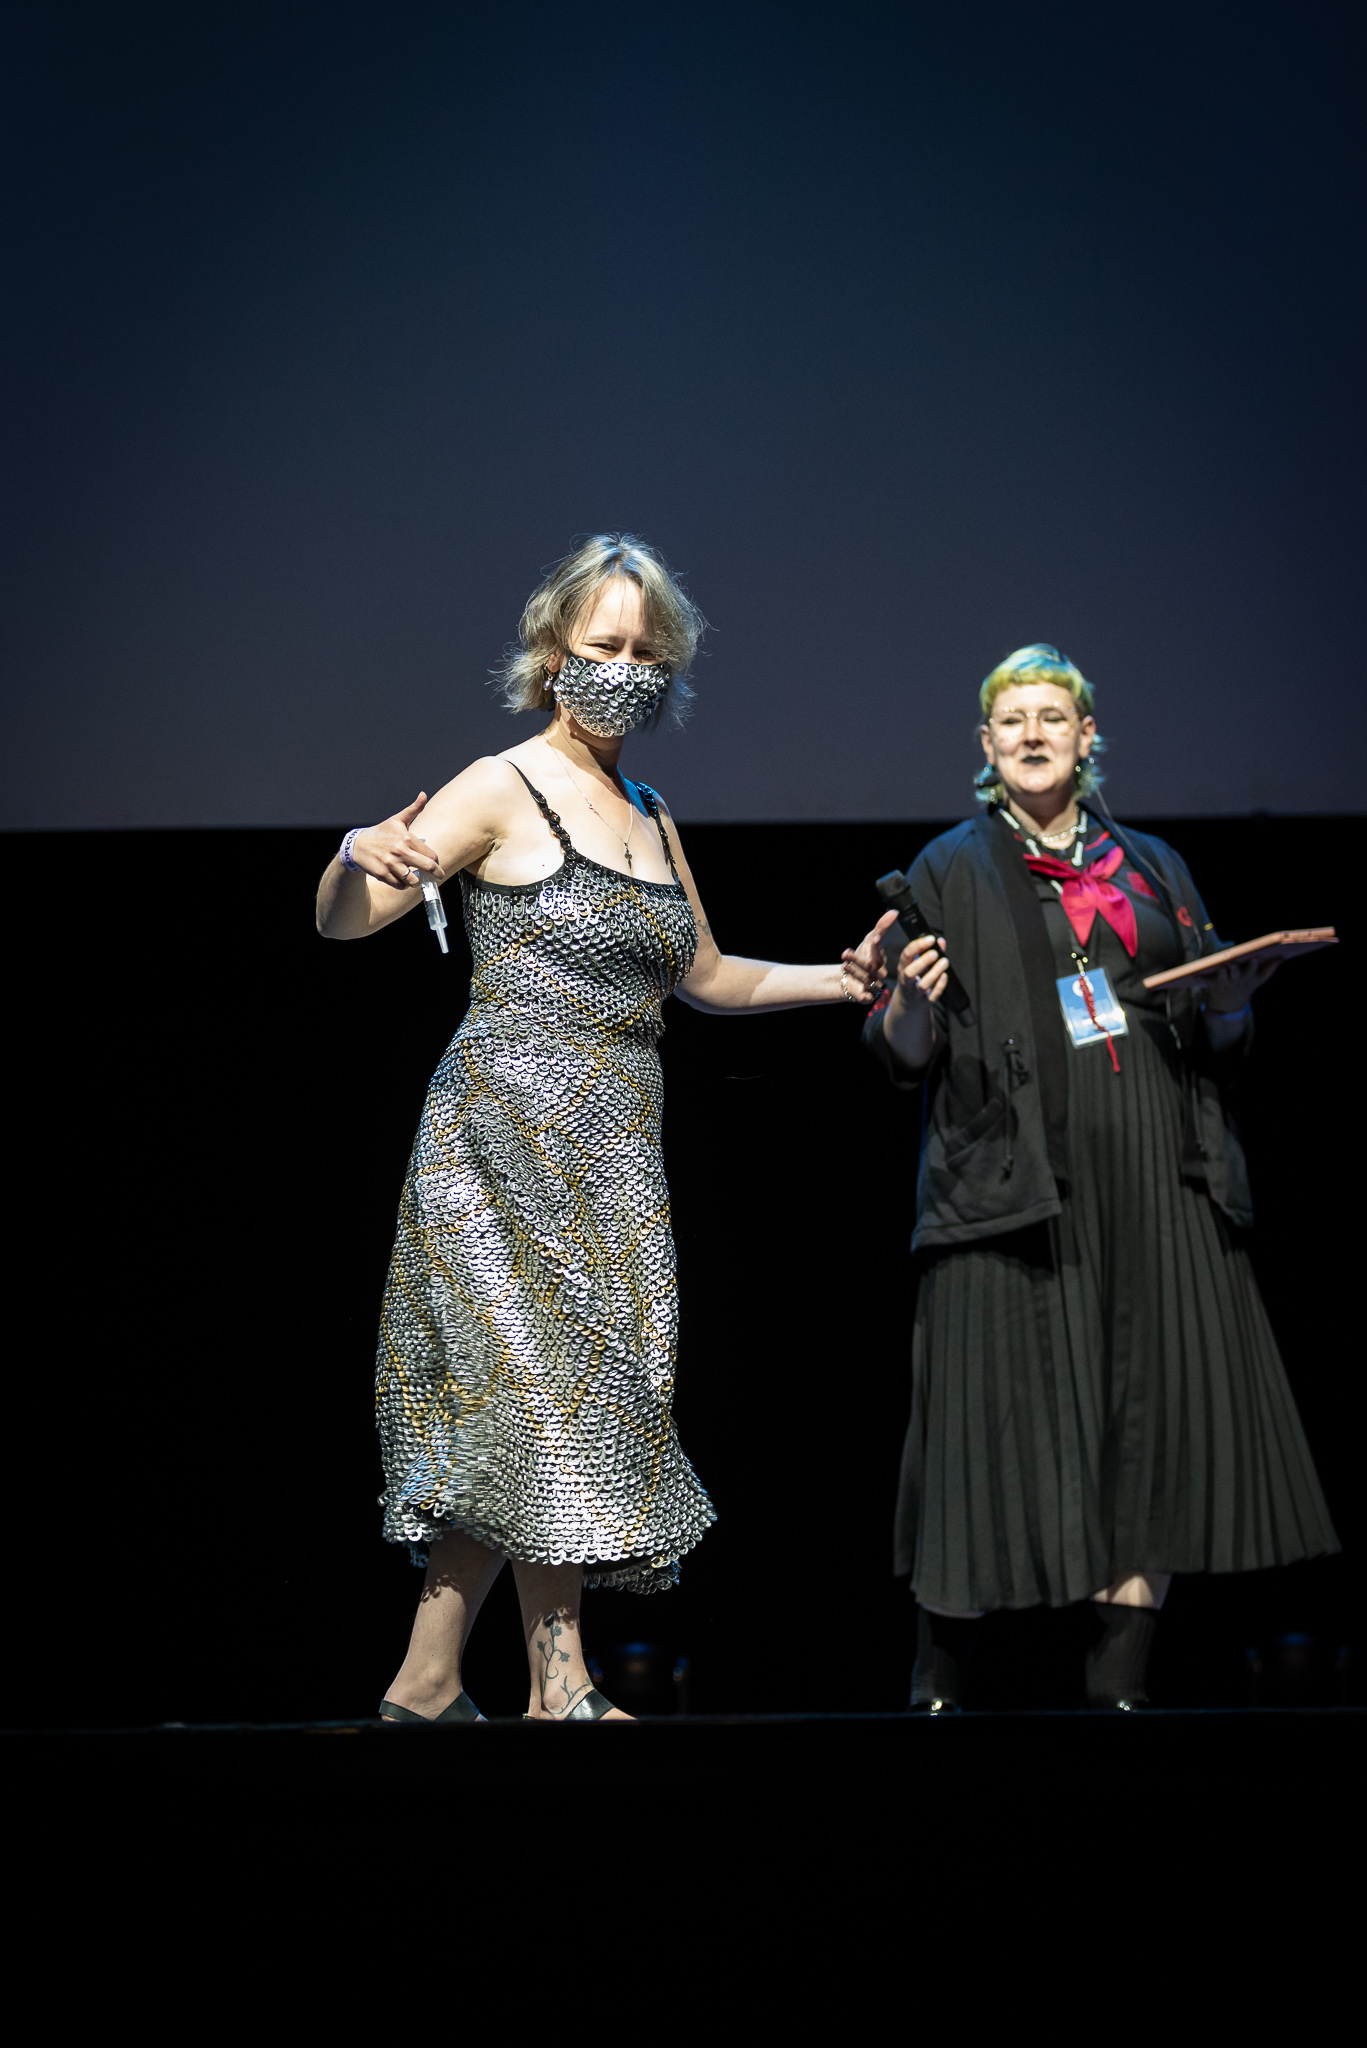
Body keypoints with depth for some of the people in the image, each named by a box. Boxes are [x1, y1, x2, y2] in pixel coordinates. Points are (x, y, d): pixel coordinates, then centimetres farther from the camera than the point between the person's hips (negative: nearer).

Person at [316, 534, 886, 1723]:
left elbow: (701, 975, 29)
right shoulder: (504, 791, -4)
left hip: (613, 1154, 7)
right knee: (547, 1387, -11)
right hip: (508, 1133, -7)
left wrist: (836, 980, 19)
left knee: (514, 1422, 4)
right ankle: (561, 1690, -9)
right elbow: (342, 923, -12)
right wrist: (360, 862, -33)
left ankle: (427, 1682, 9)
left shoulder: (651, 816, 17)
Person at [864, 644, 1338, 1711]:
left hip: (1154, 1182, 3)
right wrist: (908, 1001, -19)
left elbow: (1214, 1031, 18)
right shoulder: (951, 871, 9)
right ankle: (939, 1690, 5)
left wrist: (1237, 992, -3)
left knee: (1158, 1418, -2)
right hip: (1013, 1179, -3)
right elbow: (905, 1054, 3)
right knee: (1005, 1420, -7)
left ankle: (1118, 1686, 6)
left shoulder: (1150, 865, 17)